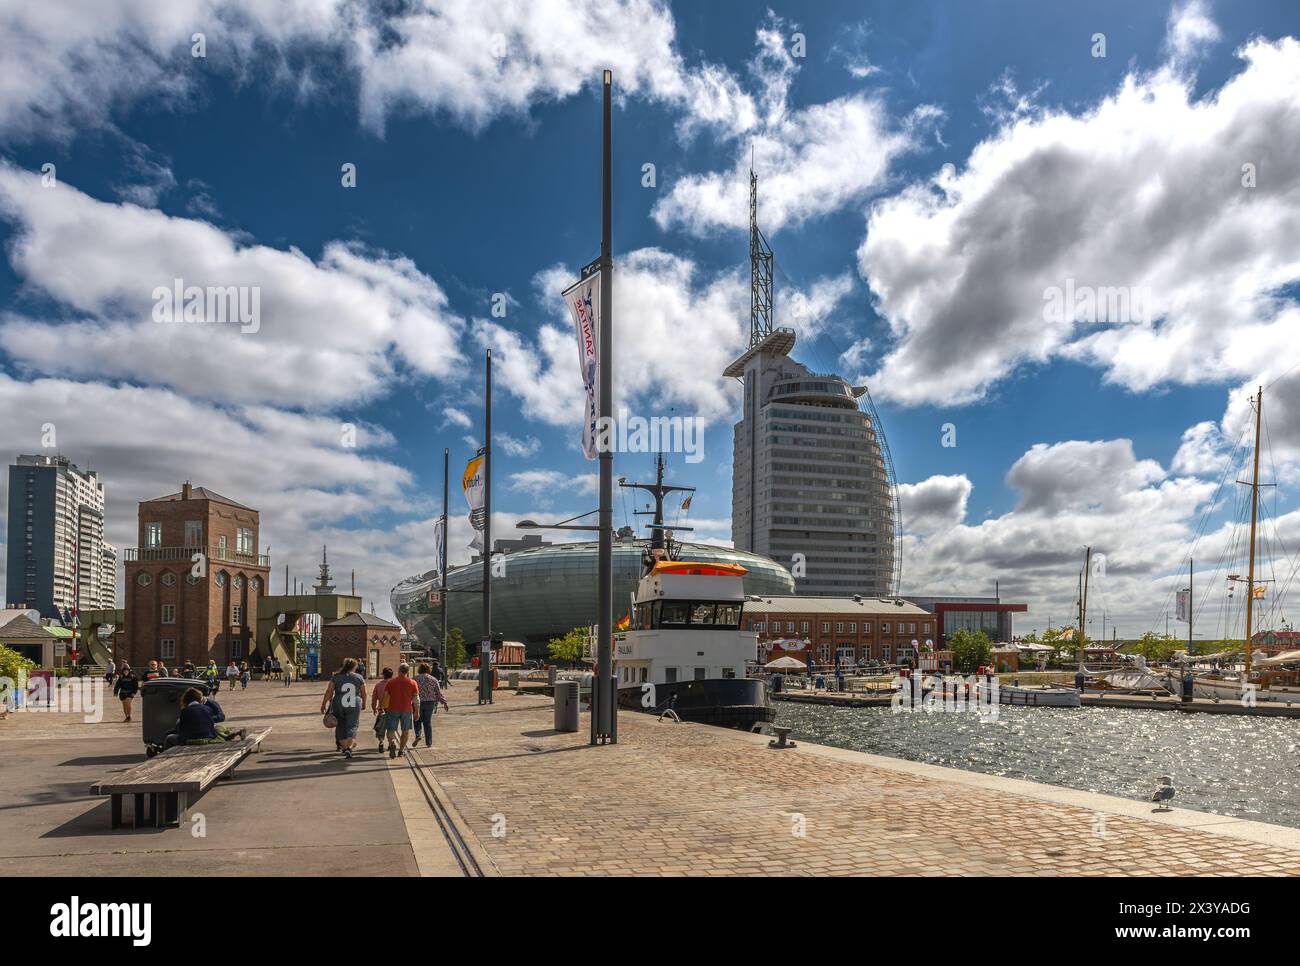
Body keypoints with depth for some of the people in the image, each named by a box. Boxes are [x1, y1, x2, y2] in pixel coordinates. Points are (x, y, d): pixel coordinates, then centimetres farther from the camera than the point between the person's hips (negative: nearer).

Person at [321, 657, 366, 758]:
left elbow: (329, 692, -4)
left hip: (338, 705, 1)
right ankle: (349, 747, -19)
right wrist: (363, 704, 23)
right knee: (352, 727, 0)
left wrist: (323, 704, 1)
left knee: (341, 727, 15)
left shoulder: (336, 677, 1)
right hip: (354, 706, -1)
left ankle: (343, 748, 25)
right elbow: (363, 693, 7)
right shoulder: (359, 678, 2)